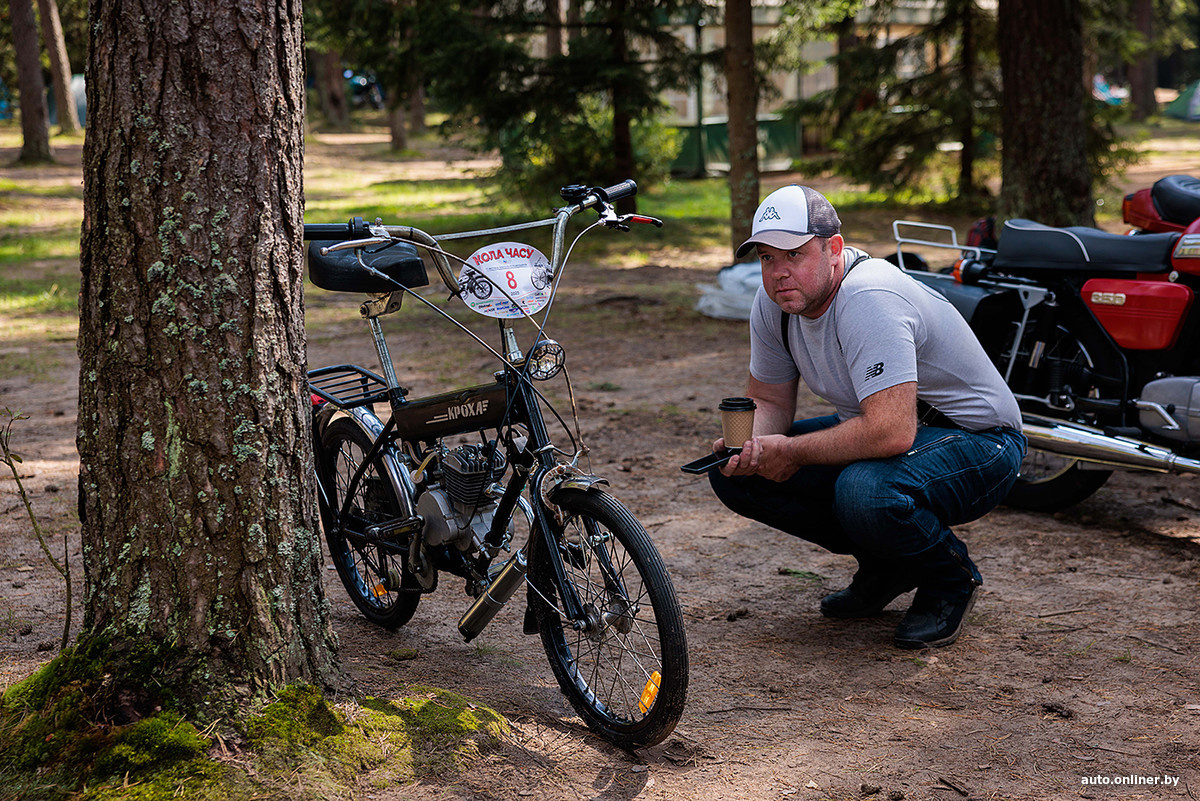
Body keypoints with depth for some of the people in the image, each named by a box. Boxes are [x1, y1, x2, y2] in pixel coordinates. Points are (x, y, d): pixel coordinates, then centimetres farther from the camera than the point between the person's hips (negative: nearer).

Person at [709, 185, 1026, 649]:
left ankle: (949, 578, -5)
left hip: (977, 441, -8)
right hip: (881, 429, 9)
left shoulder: (869, 299, -31)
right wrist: (749, 446, -16)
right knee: (735, 475, -5)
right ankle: (884, 565, 9)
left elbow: (891, 431, -39)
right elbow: (769, 401, 7)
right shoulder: (774, 301, -5)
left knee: (865, 493, -39)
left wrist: (791, 452, -25)